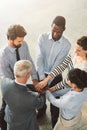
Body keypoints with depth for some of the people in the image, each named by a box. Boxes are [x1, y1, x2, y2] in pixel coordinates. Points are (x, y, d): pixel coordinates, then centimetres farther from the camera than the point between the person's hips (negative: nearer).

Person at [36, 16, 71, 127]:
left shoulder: (66, 45, -21)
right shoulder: (42, 38, -17)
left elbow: (57, 66, -22)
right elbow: (39, 58, -20)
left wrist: (47, 82, -25)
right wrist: (42, 78, -28)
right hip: (42, 72, 2)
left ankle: (55, 121, 41)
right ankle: (41, 109, 56)